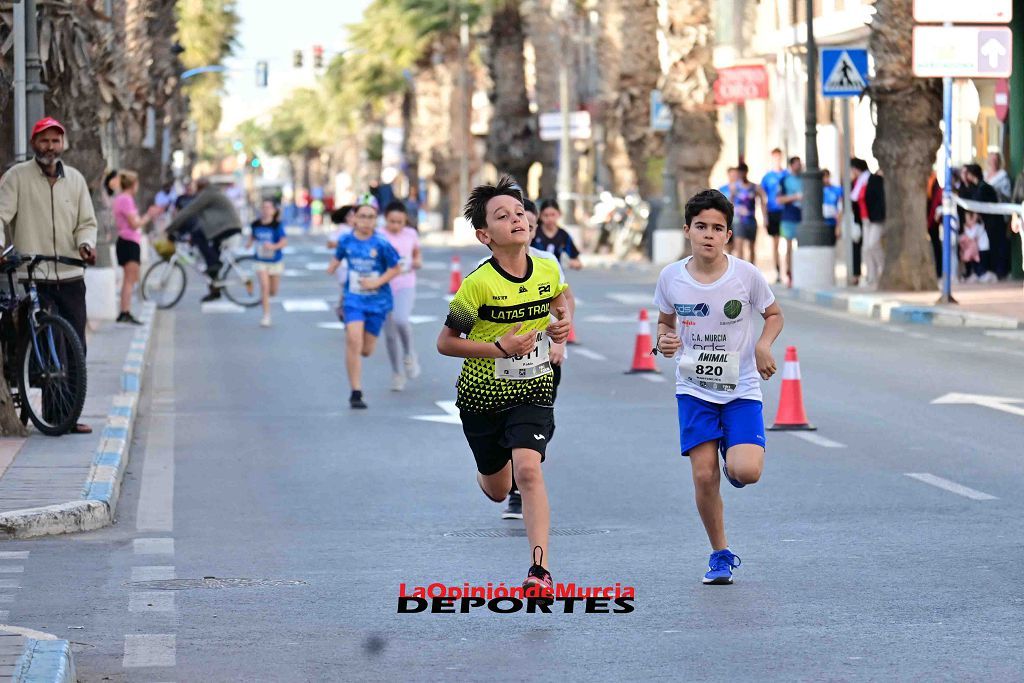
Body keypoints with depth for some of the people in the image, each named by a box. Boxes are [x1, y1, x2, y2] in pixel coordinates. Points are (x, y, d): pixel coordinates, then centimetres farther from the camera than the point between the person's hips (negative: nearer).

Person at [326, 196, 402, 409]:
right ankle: (356, 393, -12)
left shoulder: (381, 243, -12)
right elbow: (338, 256, 18)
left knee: (366, 350, 6)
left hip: (377, 301, -1)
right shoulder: (346, 240, -2)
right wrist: (333, 267, -3)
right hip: (354, 300, 1)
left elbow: (396, 269, -4)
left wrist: (377, 282, -17)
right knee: (353, 341, -18)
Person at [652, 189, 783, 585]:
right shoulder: (671, 278, -5)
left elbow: (774, 315, 7)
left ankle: (734, 465, 21)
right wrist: (664, 341, -9)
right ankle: (721, 555, 12)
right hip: (694, 389, 1)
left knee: (746, 471, -19)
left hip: (741, 389, -1)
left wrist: (764, 344, -12)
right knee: (704, 475, -7)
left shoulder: (746, 275, -9)